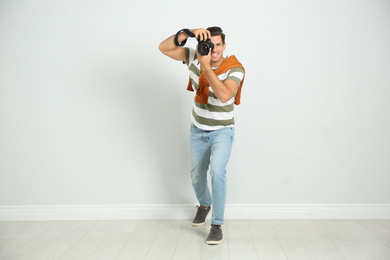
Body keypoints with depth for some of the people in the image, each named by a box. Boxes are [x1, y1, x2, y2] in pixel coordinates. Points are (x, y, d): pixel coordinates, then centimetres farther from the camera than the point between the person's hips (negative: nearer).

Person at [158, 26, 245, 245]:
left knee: (217, 171, -26)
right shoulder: (194, 57, -9)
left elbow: (224, 96, -36)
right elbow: (164, 48, -16)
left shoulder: (235, 69, -19)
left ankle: (217, 225, -11)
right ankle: (204, 204, 48)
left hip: (222, 131, -4)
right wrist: (188, 32, -28)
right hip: (198, 130, 4)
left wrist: (206, 66, -35)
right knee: (197, 176, 16)